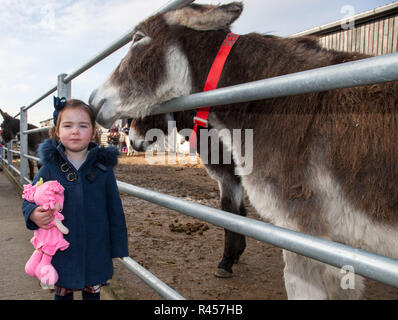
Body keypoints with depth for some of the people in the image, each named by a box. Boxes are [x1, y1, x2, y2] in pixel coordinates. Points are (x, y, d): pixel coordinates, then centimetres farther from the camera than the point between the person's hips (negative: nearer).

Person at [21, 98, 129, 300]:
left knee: (92, 291, 19)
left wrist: (118, 246, 1)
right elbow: (29, 199, 1)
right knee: (63, 292, 19)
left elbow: (115, 209, -1)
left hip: (96, 251, 0)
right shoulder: (50, 168, -6)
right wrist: (34, 214, -23)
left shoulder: (103, 167, -6)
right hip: (61, 251, 0)